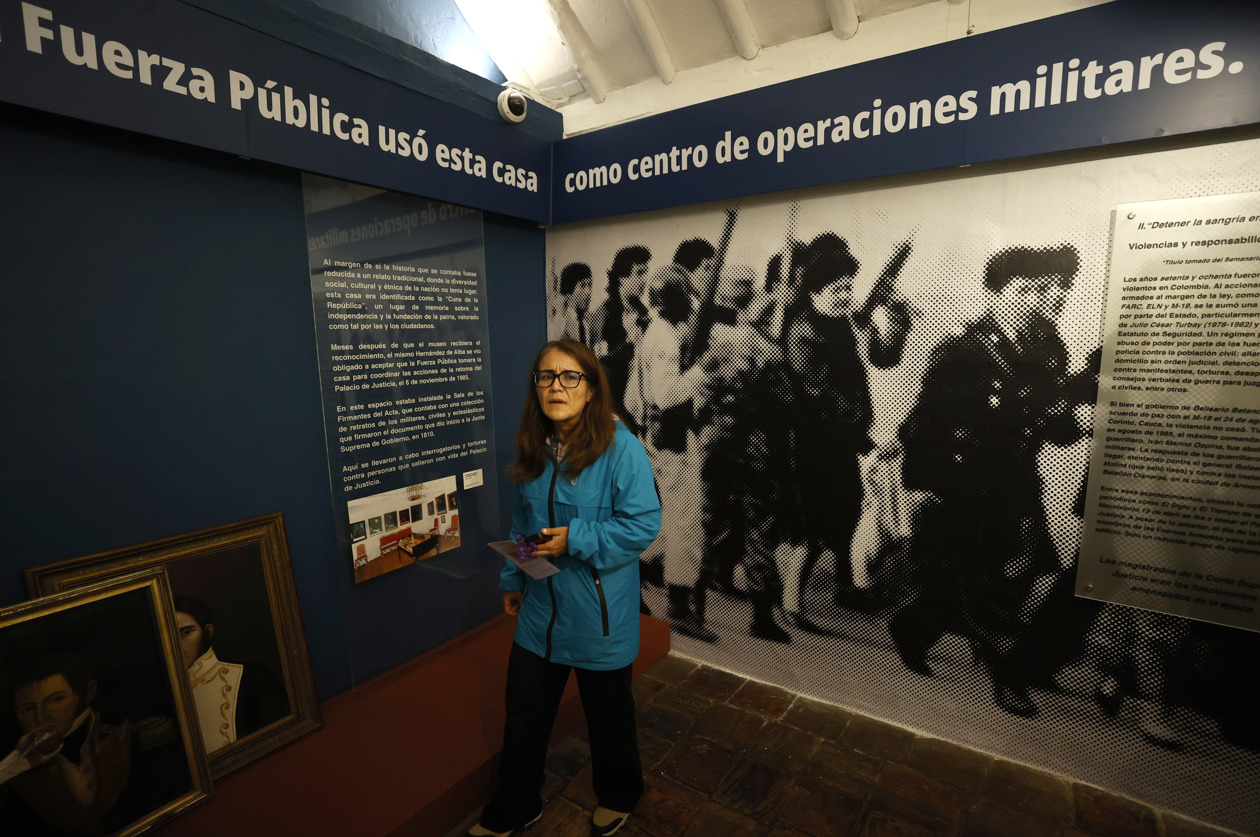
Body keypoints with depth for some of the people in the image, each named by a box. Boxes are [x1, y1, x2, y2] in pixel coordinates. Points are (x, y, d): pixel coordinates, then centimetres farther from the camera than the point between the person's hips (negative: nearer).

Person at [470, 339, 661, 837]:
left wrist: (576, 540, -25)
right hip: (540, 608, 5)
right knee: (525, 711, 20)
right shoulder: (533, 449, 1)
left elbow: (644, 524, -20)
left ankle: (618, 797, 48)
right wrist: (512, 579, 15)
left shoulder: (620, 448, -19)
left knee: (608, 712, 18)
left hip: (599, 613, -5)